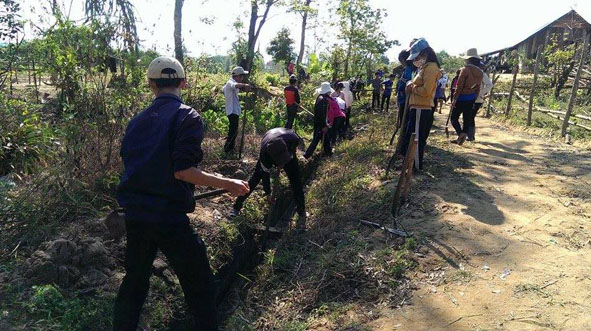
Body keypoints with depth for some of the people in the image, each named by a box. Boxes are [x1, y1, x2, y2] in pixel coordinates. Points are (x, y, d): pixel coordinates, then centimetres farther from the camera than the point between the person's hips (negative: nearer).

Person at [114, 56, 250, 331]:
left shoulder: (137, 121, 10)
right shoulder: (186, 117, -9)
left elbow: (130, 165, 14)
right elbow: (182, 170, -19)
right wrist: (227, 184, -11)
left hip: (134, 215, 7)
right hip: (169, 218, -7)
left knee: (134, 280, 24)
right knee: (200, 287, 7)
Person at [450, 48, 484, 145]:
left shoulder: (465, 69, -15)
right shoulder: (480, 73, 6)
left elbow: (459, 86, -16)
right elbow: (478, 88, 10)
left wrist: (454, 99, -13)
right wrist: (474, 99, 19)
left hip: (462, 97, -7)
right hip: (471, 98, 7)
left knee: (454, 117, 2)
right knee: (467, 118, 11)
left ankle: (461, 133, -17)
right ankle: (462, 137, 15)